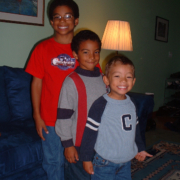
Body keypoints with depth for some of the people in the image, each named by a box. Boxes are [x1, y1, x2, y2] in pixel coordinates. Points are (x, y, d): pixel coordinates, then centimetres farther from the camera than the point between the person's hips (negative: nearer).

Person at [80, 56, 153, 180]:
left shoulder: (131, 104, 3)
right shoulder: (101, 105, -19)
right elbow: (89, 133, -15)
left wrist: (140, 148, 24)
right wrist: (86, 159, -12)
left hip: (126, 161, 6)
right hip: (104, 164, -6)